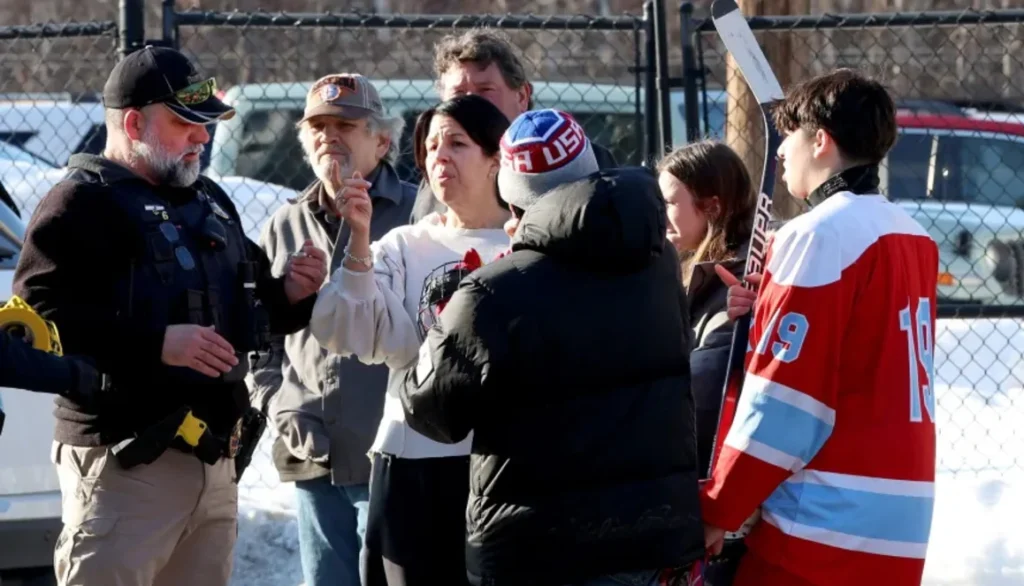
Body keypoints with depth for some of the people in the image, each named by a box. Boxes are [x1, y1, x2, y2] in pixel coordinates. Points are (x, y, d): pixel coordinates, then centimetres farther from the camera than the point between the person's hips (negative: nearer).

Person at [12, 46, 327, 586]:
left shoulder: (210, 201, 19)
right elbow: (37, 317, -22)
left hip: (218, 459, 8)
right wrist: (156, 344, -27)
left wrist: (291, 296, 6)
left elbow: (246, 312, 29)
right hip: (126, 460, -8)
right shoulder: (82, 204, -9)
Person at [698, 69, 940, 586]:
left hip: (823, 521, -8)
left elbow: (782, 402, -14)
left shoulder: (819, 236, -11)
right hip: (901, 525, 8)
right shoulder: (913, 238, 13)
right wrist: (764, 313, 7)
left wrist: (718, 510, -7)